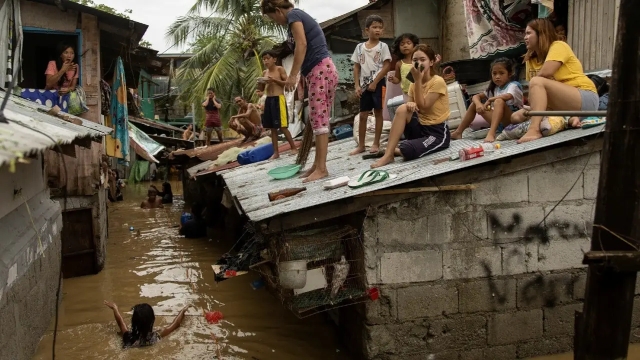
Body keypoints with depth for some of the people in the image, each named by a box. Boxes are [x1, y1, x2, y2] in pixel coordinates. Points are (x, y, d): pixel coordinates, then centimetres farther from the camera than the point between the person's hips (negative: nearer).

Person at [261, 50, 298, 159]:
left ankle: (294, 148, 5)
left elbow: (287, 83, -9)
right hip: (268, 100, 6)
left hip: (278, 99, -6)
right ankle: (276, 152, 10)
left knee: (282, 126, -8)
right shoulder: (265, 73, 14)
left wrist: (274, 80, -18)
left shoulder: (280, 69, -2)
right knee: (272, 127, 6)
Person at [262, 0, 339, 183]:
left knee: (319, 120, -11)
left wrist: (293, 75, -18)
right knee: (318, 119, 9)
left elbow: (302, 44, -17)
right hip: (320, 71, 10)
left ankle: (321, 168, -11)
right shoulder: (300, 16, 26)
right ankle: (317, 165, 13)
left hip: (320, 70, -10)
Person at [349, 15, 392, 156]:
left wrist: (375, 82, -13)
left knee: (378, 112, 2)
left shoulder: (383, 46, -2)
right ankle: (361, 145, 14)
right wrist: (357, 85, 0)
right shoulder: (360, 47, 7)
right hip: (364, 85, 3)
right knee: (362, 115, 6)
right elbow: (356, 67, 9)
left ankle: (376, 144, 9)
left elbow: (386, 66, -7)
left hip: (378, 84, -3)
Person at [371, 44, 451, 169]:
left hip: (438, 133, -6)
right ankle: (388, 154, -23)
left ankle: (396, 151, 4)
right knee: (402, 109, -24)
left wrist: (418, 80, -19)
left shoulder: (438, 81, -13)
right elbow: (415, 106, 3)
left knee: (406, 150, -33)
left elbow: (423, 106, -19)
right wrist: (410, 104, -22)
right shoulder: (414, 84, 9)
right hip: (420, 128, 6)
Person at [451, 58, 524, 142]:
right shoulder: (494, 88, 13)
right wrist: (478, 104, -14)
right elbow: (476, 96, 10)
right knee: (475, 104, 4)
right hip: (500, 122, 7)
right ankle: (458, 132, 5)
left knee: (499, 101, -33)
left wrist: (490, 99, -18)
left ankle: (491, 133, -46)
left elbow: (507, 96, -33)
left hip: (513, 120, -7)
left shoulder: (513, 85, -9)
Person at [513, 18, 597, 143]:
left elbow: (545, 73, -20)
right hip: (561, 104, 8)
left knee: (537, 82, -27)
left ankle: (534, 130, -43)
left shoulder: (558, 46, -5)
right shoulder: (531, 59, 15)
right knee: (516, 117, -2)